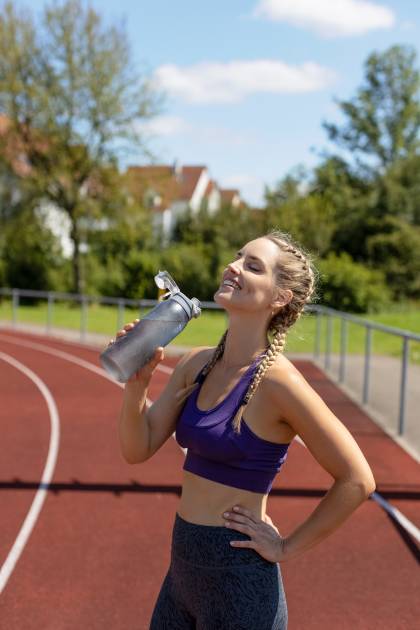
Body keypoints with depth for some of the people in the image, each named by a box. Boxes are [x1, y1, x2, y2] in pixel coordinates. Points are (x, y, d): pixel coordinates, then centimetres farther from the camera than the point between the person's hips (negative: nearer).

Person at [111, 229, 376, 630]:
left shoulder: (277, 381, -20)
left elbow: (356, 481, -17)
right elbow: (138, 449, 1)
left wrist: (287, 548, -10)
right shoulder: (197, 363, 0)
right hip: (184, 567, 7)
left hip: (240, 579, -6)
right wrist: (136, 382, -14)